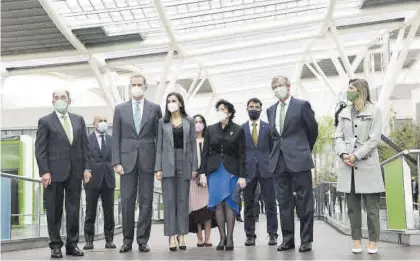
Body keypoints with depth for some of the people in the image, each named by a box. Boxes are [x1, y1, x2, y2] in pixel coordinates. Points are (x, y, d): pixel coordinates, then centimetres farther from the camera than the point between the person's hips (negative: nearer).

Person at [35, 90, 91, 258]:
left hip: (75, 171, 3)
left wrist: (86, 168, 2)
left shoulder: (79, 120, 12)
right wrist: (44, 172, -11)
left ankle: (72, 244, 14)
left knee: (74, 210, 6)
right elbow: (40, 149, -3)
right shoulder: (45, 121, 2)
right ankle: (55, 245, 11)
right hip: (54, 172, -3)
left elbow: (85, 146, 11)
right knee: (54, 211, 3)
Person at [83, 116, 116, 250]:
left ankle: (109, 240, 12)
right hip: (92, 178, -2)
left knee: (109, 212, 5)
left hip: (108, 179, 3)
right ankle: (89, 240, 10)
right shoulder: (87, 139, 2)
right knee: (90, 212, 3)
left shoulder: (111, 139, 11)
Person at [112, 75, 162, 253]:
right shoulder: (120, 109, 8)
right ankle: (127, 239, 11)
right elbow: (116, 138, 5)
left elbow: (159, 136, 6)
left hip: (147, 160, 0)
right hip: (127, 160, 0)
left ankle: (143, 240, 8)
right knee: (127, 201, 1)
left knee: (146, 201, 2)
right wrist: (116, 162, -4)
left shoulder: (155, 108, 6)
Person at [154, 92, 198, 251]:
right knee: (169, 200, -2)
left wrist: (194, 167, -1)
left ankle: (181, 235, 10)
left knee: (183, 200, 3)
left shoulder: (189, 122, 8)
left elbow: (193, 145, 6)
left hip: (184, 163, 0)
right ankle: (172, 236, 2)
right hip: (168, 164, 0)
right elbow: (159, 146, 5)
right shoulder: (163, 122, 7)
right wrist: (158, 168, -2)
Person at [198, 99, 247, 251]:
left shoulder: (238, 130, 1)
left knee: (229, 203, -6)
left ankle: (230, 238, -3)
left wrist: (242, 176, -6)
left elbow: (241, 155, 0)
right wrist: (202, 173, 0)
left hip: (231, 170, -2)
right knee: (218, 204, -1)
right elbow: (205, 152, 7)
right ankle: (222, 238, 3)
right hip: (214, 170, 2)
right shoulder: (211, 129, 8)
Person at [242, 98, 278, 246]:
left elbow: (273, 149, 9)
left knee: (270, 203, -1)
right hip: (248, 171, 0)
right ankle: (250, 235, 10)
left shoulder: (268, 127, 8)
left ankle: (272, 234, 6)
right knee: (249, 205, 4)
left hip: (266, 170, 0)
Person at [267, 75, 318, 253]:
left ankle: (306, 240, 9)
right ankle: (288, 239, 15)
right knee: (284, 202, 8)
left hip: (298, 159, -5)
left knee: (303, 201, 1)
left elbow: (313, 130, 8)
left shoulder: (302, 105, -1)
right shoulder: (271, 110, 14)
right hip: (279, 161, 5)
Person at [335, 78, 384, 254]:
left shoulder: (374, 111, 1)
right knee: (352, 207, 6)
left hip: (367, 165, -4)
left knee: (372, 207, -1)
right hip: (347, 165, 4)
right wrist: (343, 154, -10)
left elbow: (374, 139, -7)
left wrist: (356, 156, -13)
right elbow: (338, 136, 9)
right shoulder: (344, 113, 14)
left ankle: (373, 242, 7)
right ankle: (356, 240, 12)